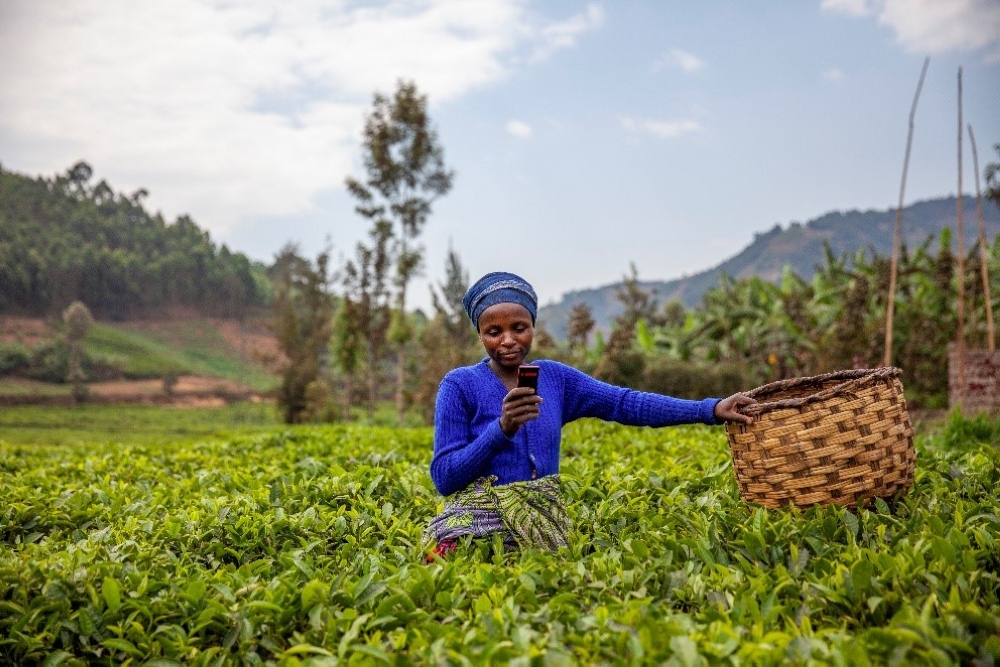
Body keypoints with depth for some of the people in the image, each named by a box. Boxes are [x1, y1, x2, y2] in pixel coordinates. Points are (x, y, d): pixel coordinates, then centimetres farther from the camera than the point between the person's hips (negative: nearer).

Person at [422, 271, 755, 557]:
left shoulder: (554, 377, 7)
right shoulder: (460, 385, -4)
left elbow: (627, 403, 0)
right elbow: (444, 478, -8)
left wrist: (711, 409, -10)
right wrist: (502, 429, -22)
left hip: (542, 526, 4)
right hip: (476, 528, -4)